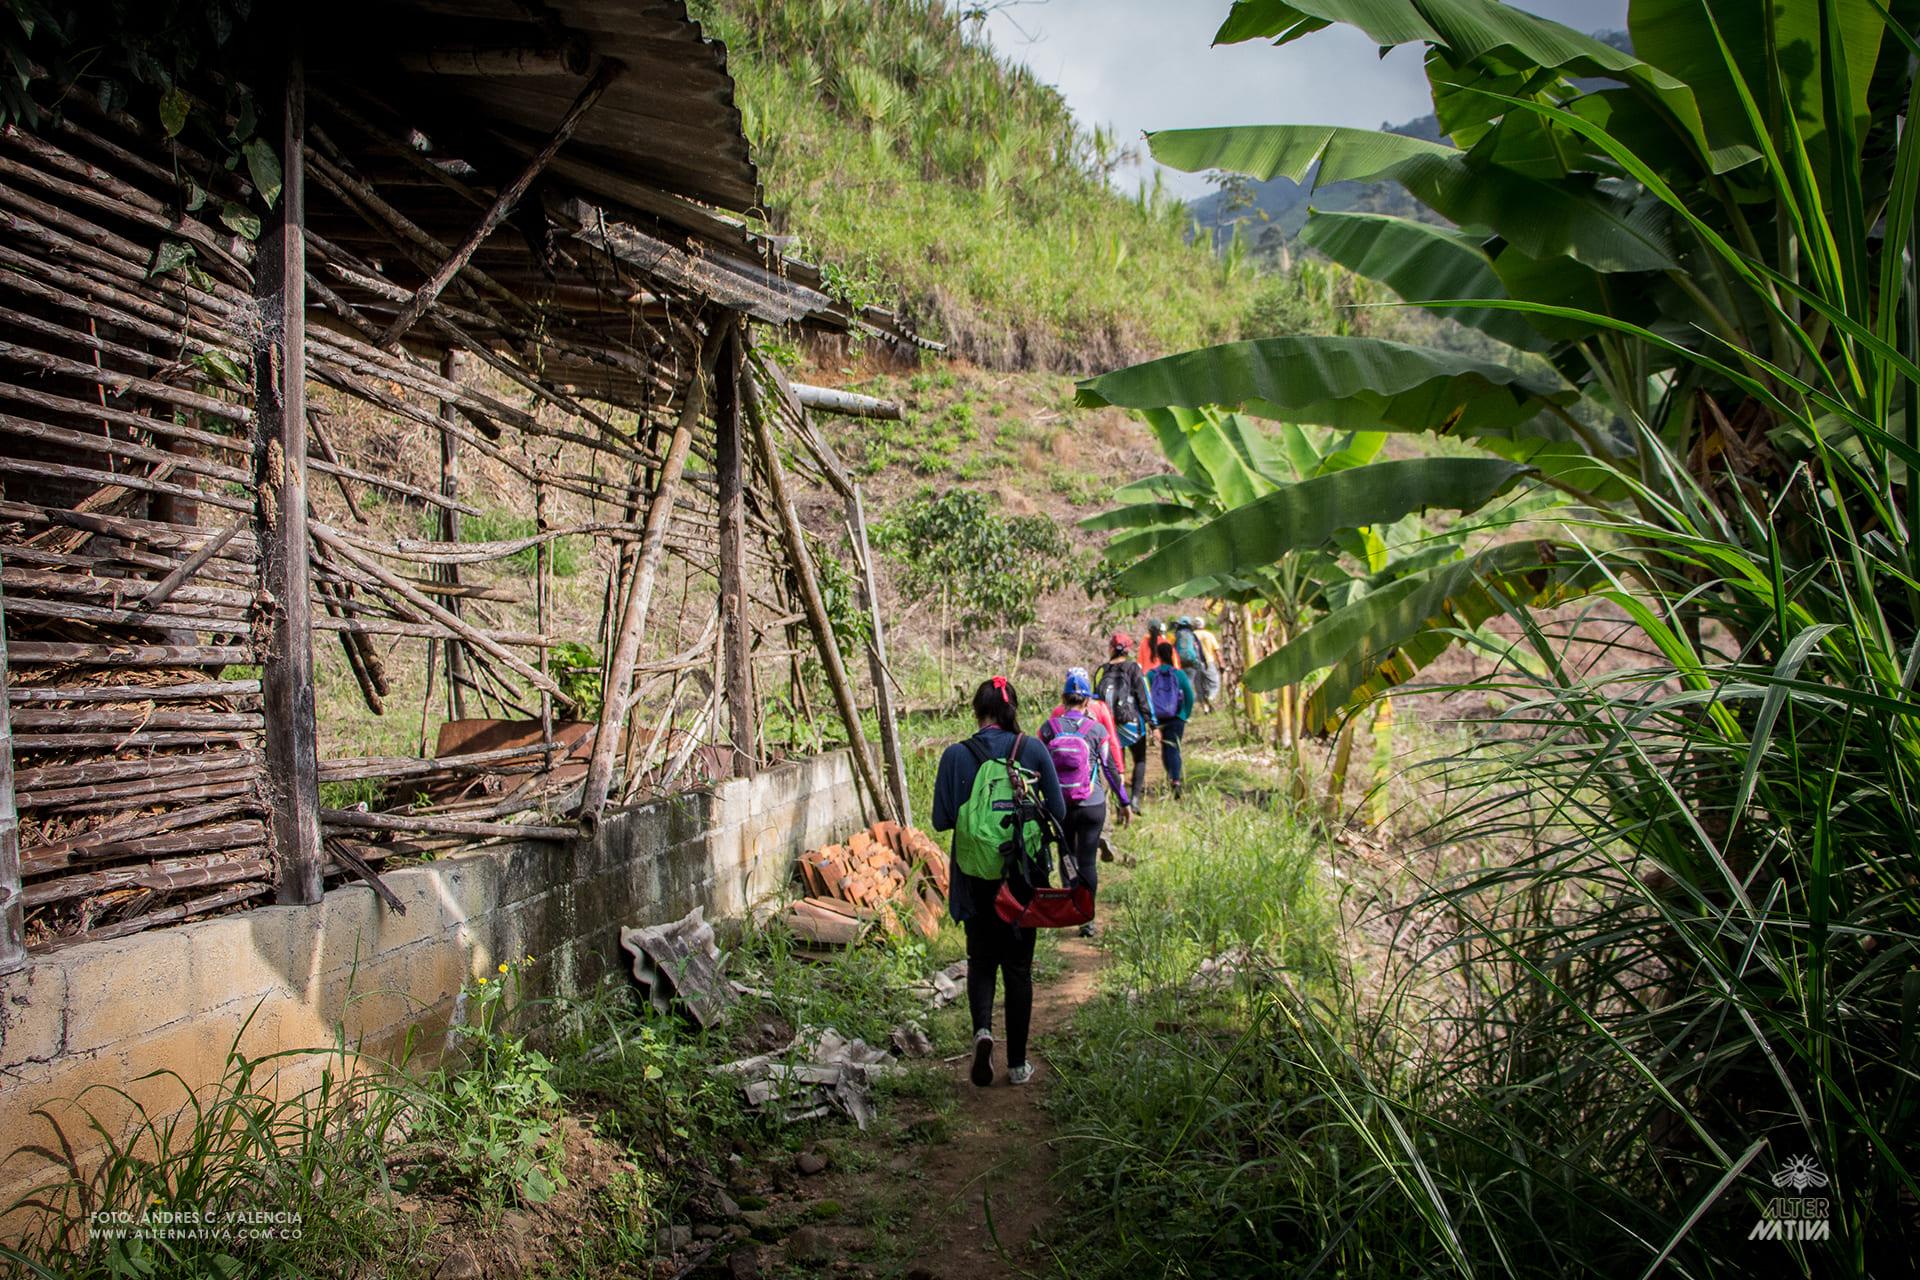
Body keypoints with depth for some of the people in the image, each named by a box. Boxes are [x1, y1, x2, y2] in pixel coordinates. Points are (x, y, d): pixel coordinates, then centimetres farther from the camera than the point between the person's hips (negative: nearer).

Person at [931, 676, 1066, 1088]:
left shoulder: (956, 755, -7)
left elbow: (941, 819, -5)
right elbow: (1058, 811, -2)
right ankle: (1017, 1064, 18)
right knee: (1018, 965, 13)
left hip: (977, 877, 0)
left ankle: (982, 1029, -9)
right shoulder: (1034, 750, -6)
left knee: (981, 959, 18)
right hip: (1025, 876, 1)